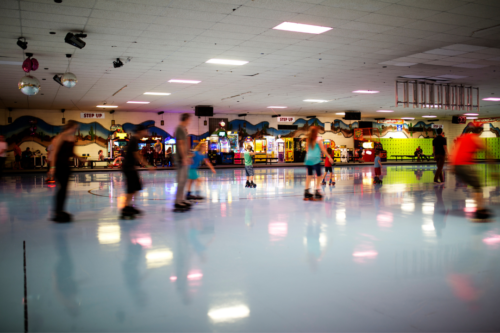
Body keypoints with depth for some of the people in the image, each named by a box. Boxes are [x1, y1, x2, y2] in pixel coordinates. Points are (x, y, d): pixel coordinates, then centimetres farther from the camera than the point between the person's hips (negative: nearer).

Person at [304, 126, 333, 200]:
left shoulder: (308, 140, 9)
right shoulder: (318, 139, -4)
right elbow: (323, 150, -5)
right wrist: (329, 157, 1)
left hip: (308, 159, 5)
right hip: (316, 159, -5)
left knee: (309, 176, 11)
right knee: (318, 176, 0)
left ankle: (306, 192, 12)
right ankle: (317, 192, -9)